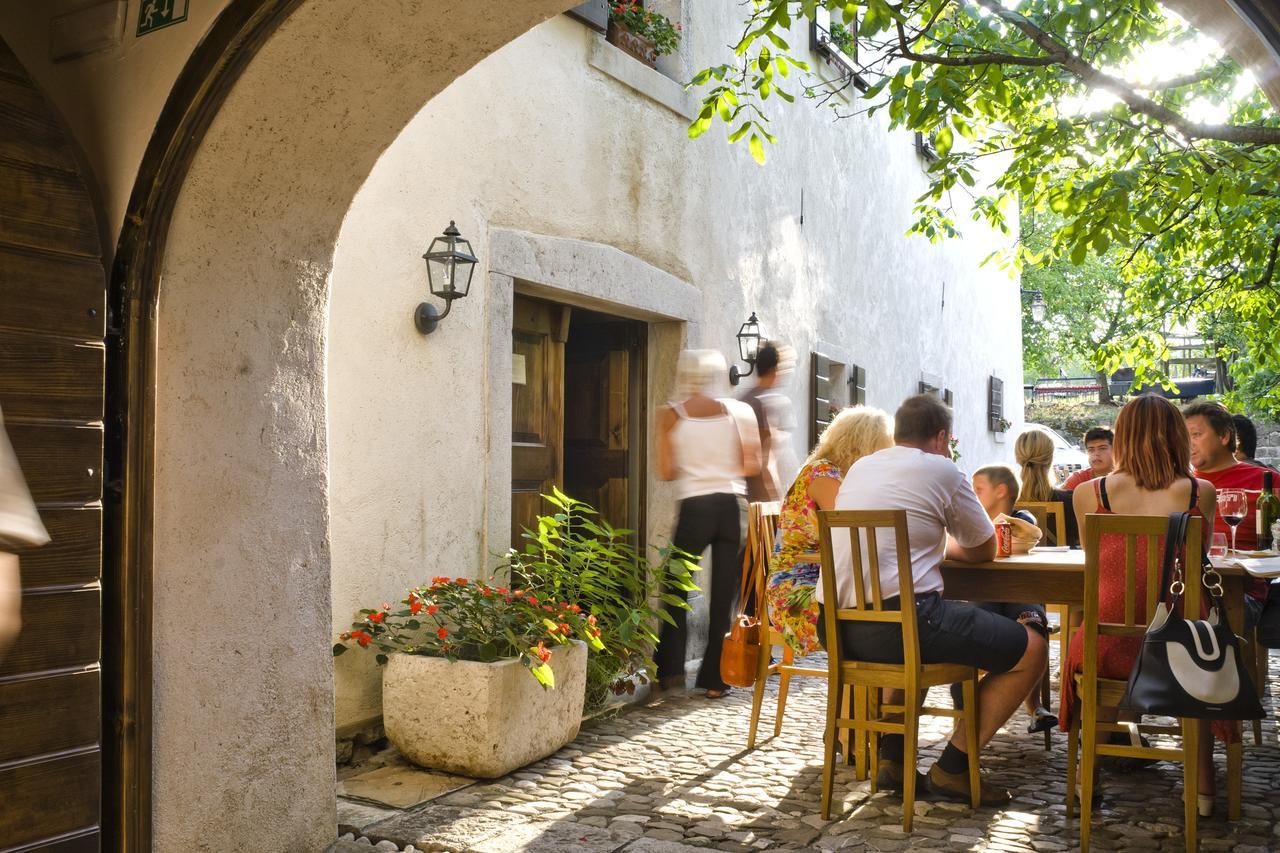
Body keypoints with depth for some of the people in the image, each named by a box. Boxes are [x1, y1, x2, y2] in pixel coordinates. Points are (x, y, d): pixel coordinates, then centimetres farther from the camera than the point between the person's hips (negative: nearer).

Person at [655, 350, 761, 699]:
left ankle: (670, 670, 12)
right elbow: (751, 465, 2)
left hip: (695, 506, -2)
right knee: (724, 596, 7)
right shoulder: (736, 410, 3)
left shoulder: (670, 415, -1)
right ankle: (715, 679, 11)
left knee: (676, 590, 14)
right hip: (733, 506, 2)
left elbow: (666, 471, -3)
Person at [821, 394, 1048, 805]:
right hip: (898, 620, -8)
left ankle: (892, 757, 27)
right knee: (1031, 650, 6)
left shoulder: (858, 468, 20)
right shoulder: (942, 471, 2)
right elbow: (985, 551, 14)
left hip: (839, 629, 8)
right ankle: (953, 768, 10)